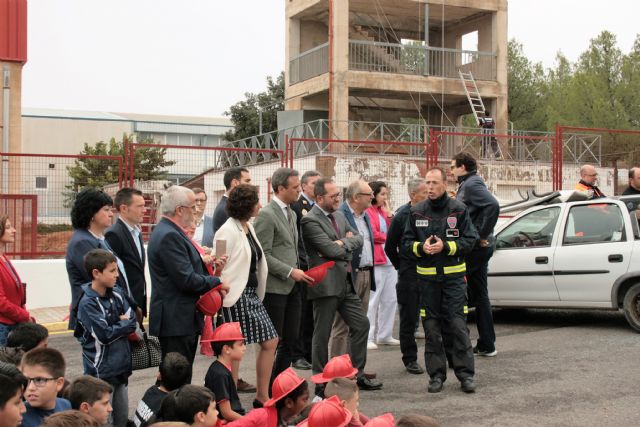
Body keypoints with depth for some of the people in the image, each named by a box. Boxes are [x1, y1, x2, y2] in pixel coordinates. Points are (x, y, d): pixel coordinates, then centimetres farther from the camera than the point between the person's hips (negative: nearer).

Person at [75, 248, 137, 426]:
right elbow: (104, 335, -20)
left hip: (121, 366, 7)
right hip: (101, 370, -7)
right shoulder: (87, 303, -15)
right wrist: (123, 325, -6)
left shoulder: (116, 294, 4)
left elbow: (133, 322, 3)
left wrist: (117, 326, -13)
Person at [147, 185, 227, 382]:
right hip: (176, 321, -11)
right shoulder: (169, 236, -18)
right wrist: (217, 283, -9)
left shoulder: (168, 231, 15)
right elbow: (187, 280, -22)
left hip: (180, 319, 11)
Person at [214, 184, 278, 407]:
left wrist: (258, 293, 12)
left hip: (251, 294, 9)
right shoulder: (228, 231, -14)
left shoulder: (248, 227, 12)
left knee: (270, 341, 9)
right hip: (236, 297, -9)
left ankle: (262, 396, 19)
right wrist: (223, 297, -18)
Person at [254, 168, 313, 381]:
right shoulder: (266, 215, -12)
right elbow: (263, 255, -17)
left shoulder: (291, 213, 16)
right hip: (275, 287, -8)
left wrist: (298, 272, 10)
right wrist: (291, 272, -17)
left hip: (292, 286, 8)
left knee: (291, 340, 10)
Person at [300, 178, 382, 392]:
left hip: (345, 282, 8)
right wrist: (348, 243, -1)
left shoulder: (339, 215, 13)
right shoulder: (310, 220, -15)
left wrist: (343, 242, -10)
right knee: (322, 334, 3)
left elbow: (358, 238, 10)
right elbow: (332, 250, -21)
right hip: (326, 284, -8)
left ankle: (358, 374, 21)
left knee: (361, 324, 10)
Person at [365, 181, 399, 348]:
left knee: (390, 299, 11)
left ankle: (384, 335, 20)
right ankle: (368, 338, 0)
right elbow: (373, 235, -14)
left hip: (390, 259, 9)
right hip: (376, 260, -9)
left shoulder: (384, 211, 18)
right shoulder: (368, 211, -9)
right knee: (373, 300, -5)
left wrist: (389, 213, 3)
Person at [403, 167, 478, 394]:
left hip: (454, 275, -2)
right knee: (431, 328, 6)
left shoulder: (458, 209, 0)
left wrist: (446, 246, -15)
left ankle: (465, 374, 6)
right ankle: (436, 375, 15)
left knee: (458, 326, -3)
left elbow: (470, 240, -2)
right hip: (427, 277, 2)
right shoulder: (417, 212, 6)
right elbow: (407, 242, 9)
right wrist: (422, 247, -11)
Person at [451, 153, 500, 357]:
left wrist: (483, 236, -22)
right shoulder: (467, 185, 19)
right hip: (479, 248, 10)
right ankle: (487, 345, 17)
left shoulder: (472, 184, -12)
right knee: (480, 295, 12)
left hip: (475, 246, -10)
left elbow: (493, 205, -28)